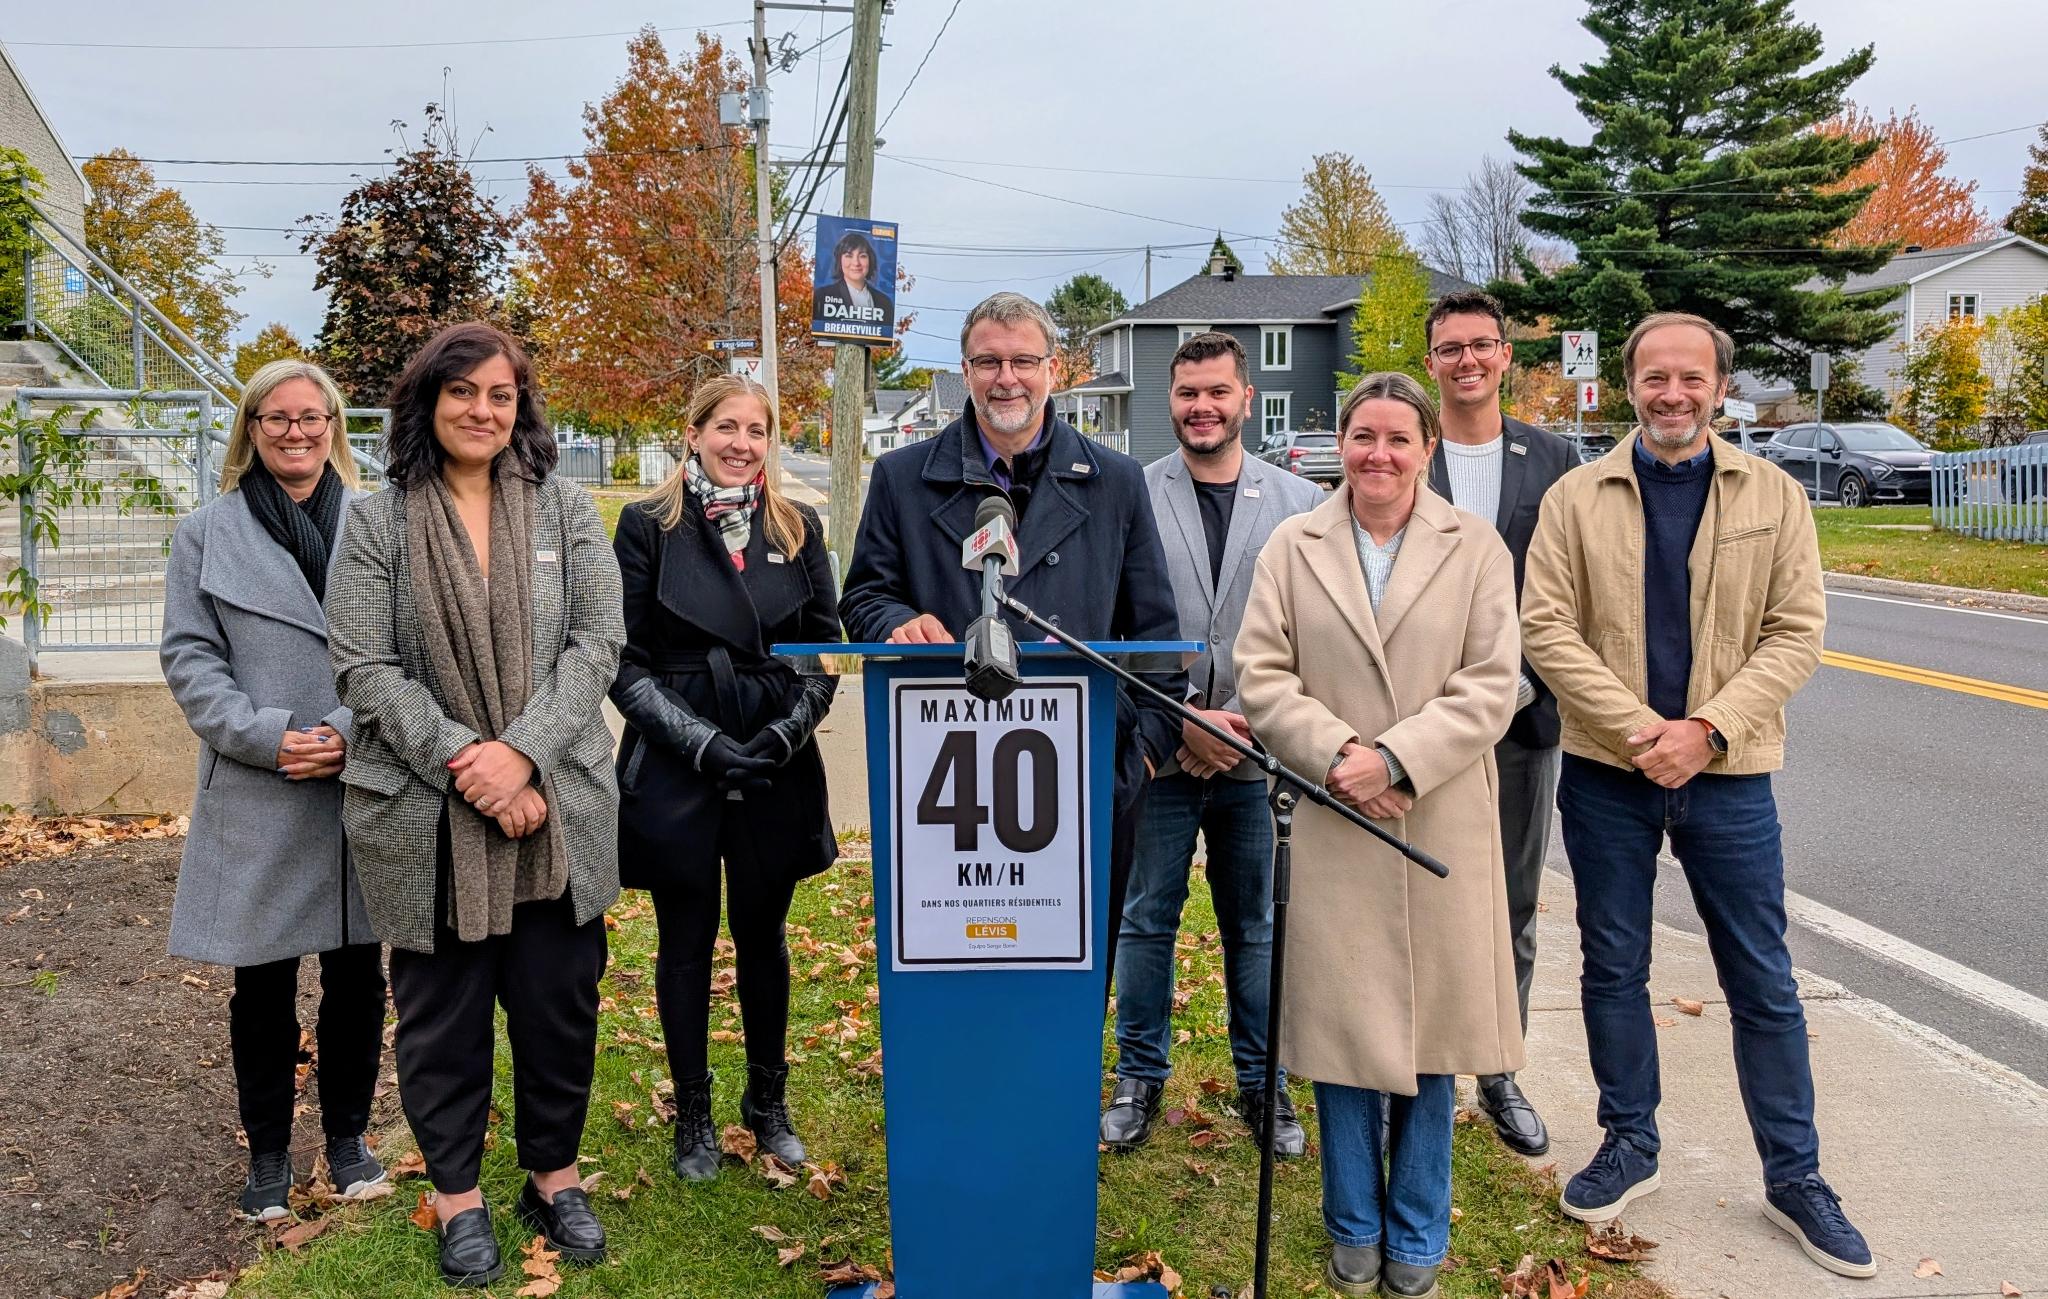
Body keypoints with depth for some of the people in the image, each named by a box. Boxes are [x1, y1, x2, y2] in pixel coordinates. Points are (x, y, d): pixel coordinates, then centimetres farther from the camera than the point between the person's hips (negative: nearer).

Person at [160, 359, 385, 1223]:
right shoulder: (207, 533, 5)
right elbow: (189, 657, 1)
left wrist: (353, 732, -12)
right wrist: (265, 736, -12)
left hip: (365, 788, 1)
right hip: (255, 797, 0)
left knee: (356, 974, 10)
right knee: (263, 984, 8)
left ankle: (348, 1137, 28)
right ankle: (267, 1153, 25)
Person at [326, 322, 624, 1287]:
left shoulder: (565, 511, 5)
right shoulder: (377, 523, 1)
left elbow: (598, 641, -2)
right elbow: (364, 668, -6)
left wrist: (522, 752, -15)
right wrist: (467, 766, -16)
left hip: (559, 809, 1)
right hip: (428, 817, -1)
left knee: (559, 1004, 10)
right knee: (442, 1011, 10)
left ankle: (554, 1175, 30)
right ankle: (458, 1196, 28)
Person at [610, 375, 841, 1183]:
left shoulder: (797, 529, 5)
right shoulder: (648, 527, -3)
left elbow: (827, 648, 6)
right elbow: (626, 663, -5)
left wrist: (791, 727, -10)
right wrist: (702, 740, -15)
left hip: (776, 773, 2)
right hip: (675, 773, -2)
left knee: (762, 934, 13)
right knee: (688, 941, 10)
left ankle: (768, 1102, 30)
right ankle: (692, 1115, 25)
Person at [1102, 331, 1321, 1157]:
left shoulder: (1299, 504, 3)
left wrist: (1244, 719, -10)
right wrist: (1181, 718, -11)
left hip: (1257, 752, 1)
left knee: (1256, 927, 12)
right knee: (1147, 920, 9)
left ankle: (1262, 1081, 28)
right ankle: (1140, 1077, 25)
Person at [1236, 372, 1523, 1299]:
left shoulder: (1476, 548, 3)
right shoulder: (1293, 547, 5)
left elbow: (1490, 684, -4)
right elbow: (1262, 676, 0)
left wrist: (1394, 758, -15)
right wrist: (1337, 753, -14)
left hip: (1443, 823, 0)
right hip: (1333, 824, 0)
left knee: (1428, 1027, 8)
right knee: (1343, 1024, 7)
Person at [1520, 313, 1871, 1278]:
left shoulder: (1774, 497, 3)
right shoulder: (1577, 497, 0)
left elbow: (1796, 632, -2)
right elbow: (1545, 626, -6)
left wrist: (1707, 729, -15)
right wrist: (1638, 729, -15)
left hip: (1728, 772, 0)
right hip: (1607, 772, 0)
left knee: (1763, 983, 7)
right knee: (1612, 968, 11)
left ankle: (1794, 1175, 22)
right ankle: (1629, 1145, 28)